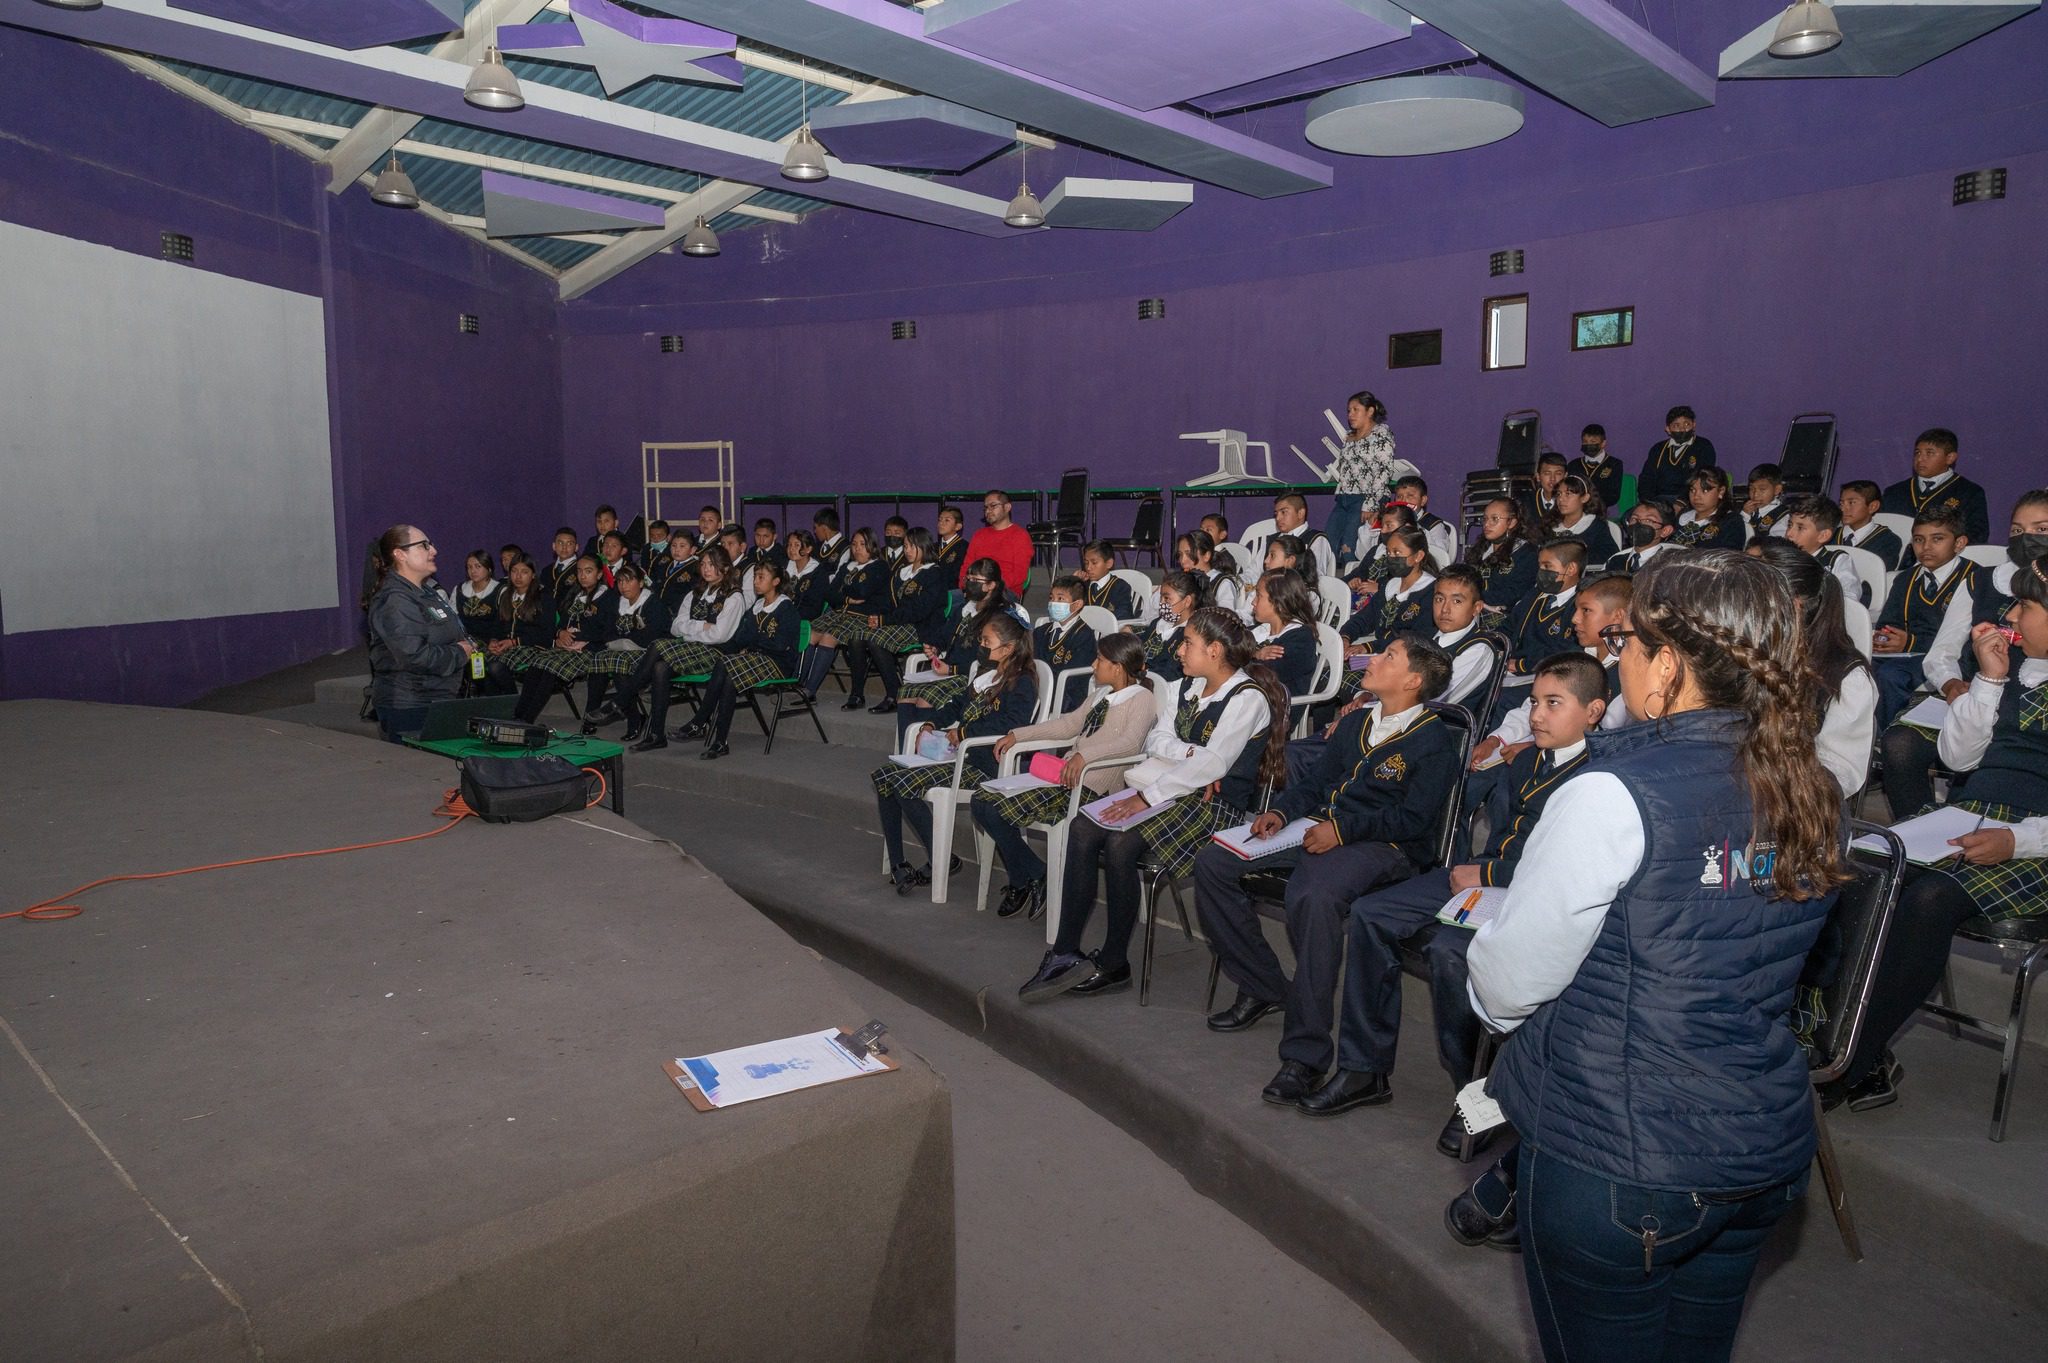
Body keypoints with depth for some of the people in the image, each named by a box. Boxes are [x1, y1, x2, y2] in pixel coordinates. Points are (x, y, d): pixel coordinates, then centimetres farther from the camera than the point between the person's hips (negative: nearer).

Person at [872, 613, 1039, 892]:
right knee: (883, 776, -2)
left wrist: (963, 732, -17)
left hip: (982, 764, -10)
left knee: (904, 783, -24)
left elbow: (1010, 722, -24)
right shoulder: (985, 675, 22)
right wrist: (930, 724, 9)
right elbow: (957, 705, 28)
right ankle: (896, 866, -2)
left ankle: (940, 861, -12)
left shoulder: (1022, 683, -8)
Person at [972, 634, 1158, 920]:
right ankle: (1023, 882, 5)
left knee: (999, 811, -21)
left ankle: (1035, 877, 0)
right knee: (981, 802, -2)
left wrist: (1085, 754, -39)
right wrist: (1018, 735, 22)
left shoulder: (1142, 699, -7)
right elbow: (1068, 724, 30)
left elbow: (1131, 742, -24)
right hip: (1064, 775, 10)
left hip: (1093, 787, -10)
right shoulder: (1101, 694, 21)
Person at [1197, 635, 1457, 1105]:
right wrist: (1281, 811, 3)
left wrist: (1343, 829, -20)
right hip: (1319, 828, 8)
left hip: (1383, 846, -8)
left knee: (1312, 895, -40)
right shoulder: (1355, 722, 21)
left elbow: (1416, 818, -12)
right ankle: (1262, 989, 6)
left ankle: (1305, 1053, -30)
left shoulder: (1434, 740, -3)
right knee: (1212, 863, -6)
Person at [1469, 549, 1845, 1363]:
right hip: (1766, 1154, 7)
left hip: (1614, 1167, -7)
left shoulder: (1614, 796, -23)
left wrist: (1481, 953, 6)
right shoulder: (1810, 797, -1)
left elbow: (1508, 986, -16)